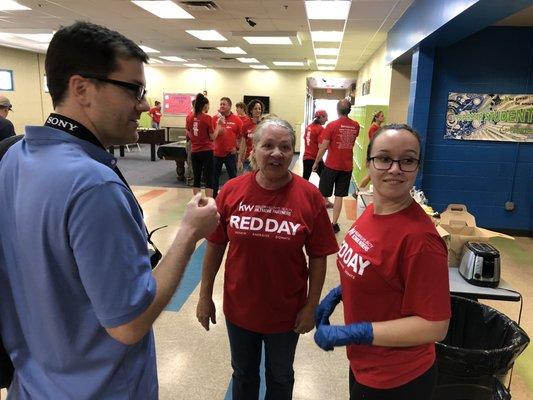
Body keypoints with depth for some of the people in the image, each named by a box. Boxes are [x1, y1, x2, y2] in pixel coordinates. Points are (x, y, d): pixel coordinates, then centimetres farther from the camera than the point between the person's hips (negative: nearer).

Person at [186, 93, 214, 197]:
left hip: (194, 151, 5)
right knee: (209, 179, 2)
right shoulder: (207, 118, -11)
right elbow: (212, 137, -7)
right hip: (207, 151, -5)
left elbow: (188, 135, 9)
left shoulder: (189, 117, 2)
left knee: (196, 179, 12)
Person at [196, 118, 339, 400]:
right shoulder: (231, 191, -12)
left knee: (280, 377, 26)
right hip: (239, 308, 1)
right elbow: (215, 245, -4)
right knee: (243, 375, 27)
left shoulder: (309, 196, -16)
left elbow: (318, 257, -9)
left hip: (286, 311, -1)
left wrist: (311, 306, -7)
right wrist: (205, 296, 0)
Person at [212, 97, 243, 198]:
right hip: (217, 152, 2)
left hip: (231, 153, -2)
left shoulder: (237, 120, -4)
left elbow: (241, 135, 2)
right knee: (215, 176, 12)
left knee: (233, 176, 7)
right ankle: (213, 197, 25)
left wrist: (237, 147, -2)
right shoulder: (215, 118, 0)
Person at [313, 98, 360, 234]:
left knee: (323, 194, 10)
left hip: (332, 165, -3)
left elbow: (323, 147, -11)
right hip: (347, 166, 3)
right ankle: (334, 223, 12)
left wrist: (316, 163, -1)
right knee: (339, 196, 9)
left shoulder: (332, 125, -12)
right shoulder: (355, 126, 1)